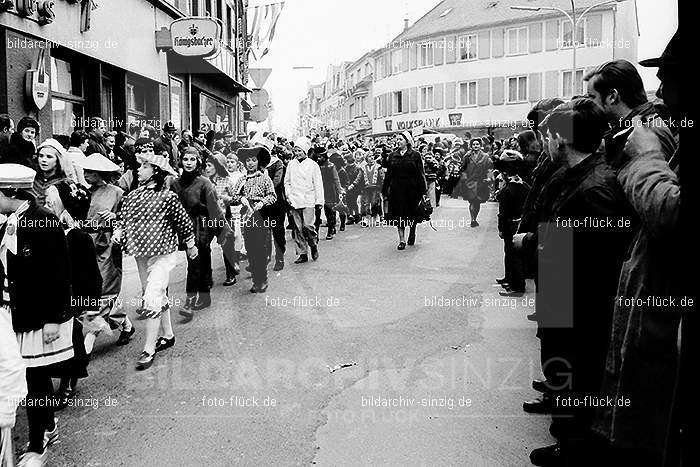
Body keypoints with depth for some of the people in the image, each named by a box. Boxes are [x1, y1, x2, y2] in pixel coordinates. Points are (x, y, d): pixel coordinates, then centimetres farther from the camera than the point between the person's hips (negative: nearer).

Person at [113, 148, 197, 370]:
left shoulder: (167, 197, -12)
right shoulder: (132, 195, 4)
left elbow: (184, 222, -4)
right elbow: (123, 218, 12)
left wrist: (191, 247, 5)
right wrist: (118, 232, -9)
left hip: (162, 254, -6)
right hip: (140, 254, 7)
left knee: (152, 299, -11)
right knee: (159, 296, 18)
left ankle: (148, 350, -4)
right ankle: (168, 335, 34)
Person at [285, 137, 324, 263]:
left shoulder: (313, 165, 1)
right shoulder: (291, 164, 9)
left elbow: (318, 185, 1)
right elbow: (287, 182, 16)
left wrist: (319, 201, -3)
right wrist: (288, 195, 3)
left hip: (308, 201, -3)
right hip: (294, 201, 3)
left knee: (307, 226, -14)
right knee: (298, 228, 3)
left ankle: (314, 245, 14)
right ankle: (302, 254, 11)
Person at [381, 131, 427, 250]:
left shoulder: (415, 155, -2)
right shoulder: (393, 156, 7)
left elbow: (420, 174, -4)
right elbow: (388, 174, 8)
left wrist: (423, 190, -9)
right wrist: (385, 190, 6)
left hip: (411, 188, -2)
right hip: (397, 189, 2)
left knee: (412, 214, 8)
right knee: (399, 214, 0)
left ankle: (412, 233, 34)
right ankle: (402, 240, 6)